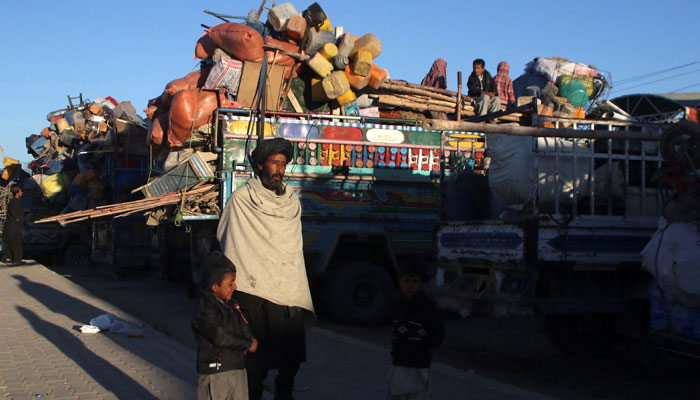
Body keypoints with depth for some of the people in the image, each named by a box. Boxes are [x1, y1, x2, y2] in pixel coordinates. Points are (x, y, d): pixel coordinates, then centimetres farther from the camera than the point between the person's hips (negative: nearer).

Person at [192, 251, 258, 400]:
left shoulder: (231, 303, 9)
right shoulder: (205, 309, -19)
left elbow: (244, 326, 18)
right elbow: (220, 337, -24)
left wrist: (249, 339, -4)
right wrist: (248, 344, -15)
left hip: (237, 367, 8)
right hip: (215, 371, -8)